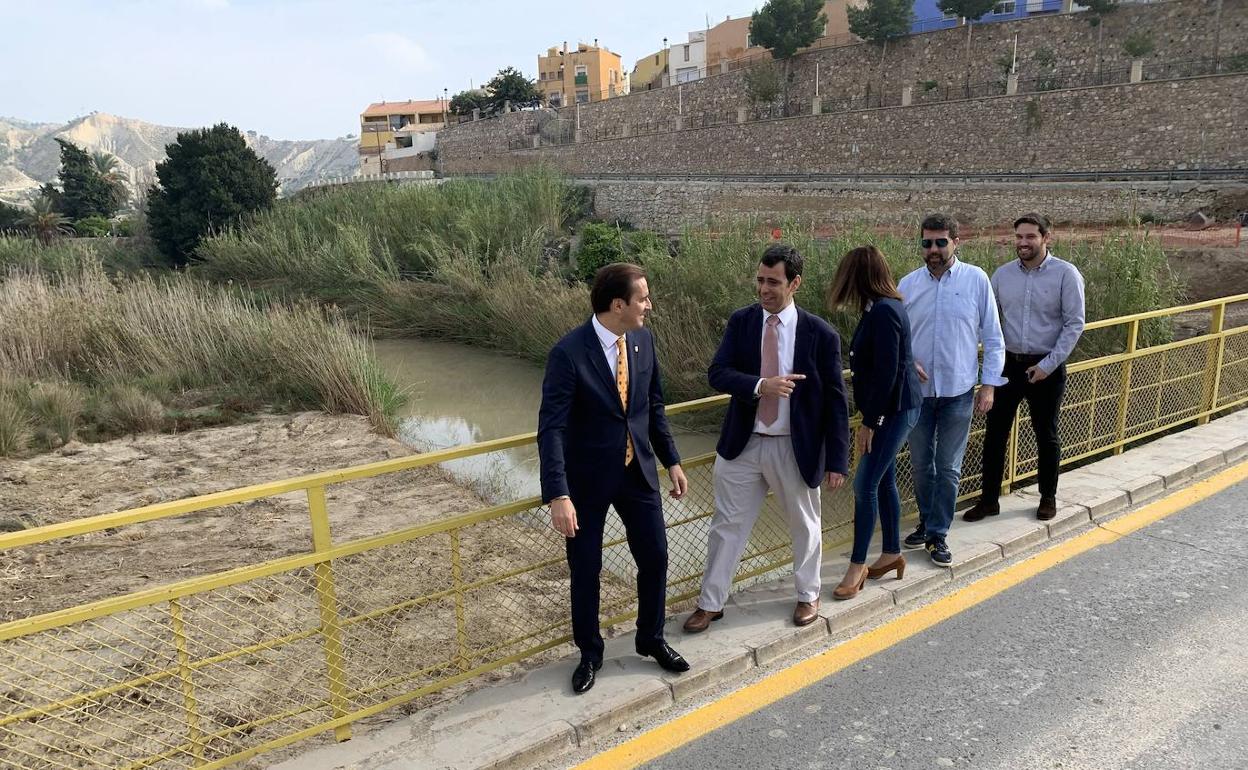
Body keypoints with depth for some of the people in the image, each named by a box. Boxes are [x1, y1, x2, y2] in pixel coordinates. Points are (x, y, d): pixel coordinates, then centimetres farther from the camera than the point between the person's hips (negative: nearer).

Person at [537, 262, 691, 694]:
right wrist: (558, 496, -31)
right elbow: (551, 428, -24)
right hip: (587, 479, -5)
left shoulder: (643, 340, -3)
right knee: (585, 570, 10)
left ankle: (651, 639, 37)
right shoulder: (568, 353, -21)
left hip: (639, 471, 5)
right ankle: (590, 653, 33)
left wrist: (671, 461, 10)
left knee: (655, 558, 12)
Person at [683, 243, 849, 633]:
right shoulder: (741, 322, -2)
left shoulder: (820, 333, -10)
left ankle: (808, 594, 40)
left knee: (805, 525, 16)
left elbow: (835, 401, -6)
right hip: (742, 443, 2)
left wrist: (837, 460, -7)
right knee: (727, 524, 9)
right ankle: (710, 602, 24)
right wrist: (760, 385, -28)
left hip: (796, 448, -1)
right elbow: (717, 373, -10)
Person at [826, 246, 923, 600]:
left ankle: (858, 565, 6)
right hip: (891, 409, 10)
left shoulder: (883, 312, -21)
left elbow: (886, 374, -22)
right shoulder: (881, 307, 9)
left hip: (895, 410, -10)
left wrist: (869, 422, -18)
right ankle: (892, 553, 29)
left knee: (865, 484, -5)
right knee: (884, 481, 16)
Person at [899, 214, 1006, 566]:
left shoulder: (976, 280, -5)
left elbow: (993, 338, -1)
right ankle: (927, 522, 34)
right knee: (921, 465, 14)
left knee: (948, 468, 6)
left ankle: (937, 534, 17)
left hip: (958, 392, -2)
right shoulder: (908, 284, 0)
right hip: (917, 390, 2)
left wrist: (989, 384, -5)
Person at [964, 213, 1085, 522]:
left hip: (1046, 368, -3)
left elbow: (1074, 324, -9)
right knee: (995, 433, 5)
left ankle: (1048, 497, 29)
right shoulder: (1002, 274, 2)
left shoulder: (1066, 274, -8)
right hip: (1008, 364, 3)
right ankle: (989, 499, 17)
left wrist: (1048, 365, -14)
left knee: (1046, 436, 12)